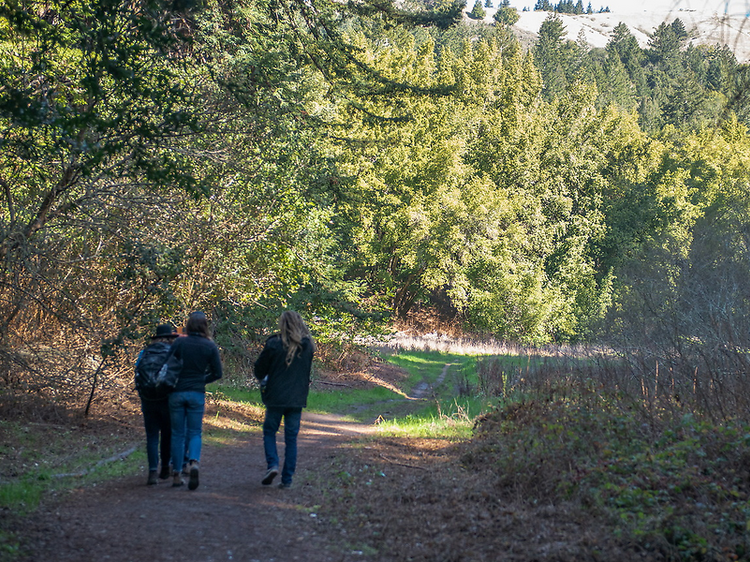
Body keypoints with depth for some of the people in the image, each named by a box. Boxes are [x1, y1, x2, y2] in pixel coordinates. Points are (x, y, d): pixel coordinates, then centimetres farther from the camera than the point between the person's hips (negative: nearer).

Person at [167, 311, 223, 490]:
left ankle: (176, 474, 11)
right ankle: (194, 462, -19)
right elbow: (217, 373, 1)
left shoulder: (179, 343, -4)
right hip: (197, 394, 0)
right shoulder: (210, 346, -2)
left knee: (177, 433, 10)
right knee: (194, 432, 8)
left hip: (177, 393, 0)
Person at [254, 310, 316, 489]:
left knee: (269, 432, 14)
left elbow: (259, 369, -1)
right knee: (291, 437, 9)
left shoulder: (274, 344, -11)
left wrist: (263, 380, 19)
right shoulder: (308, 345, 1)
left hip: (276, 396, -3)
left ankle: (272, 464, -8)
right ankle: (287, 478, 8)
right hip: (298, 398, 3)